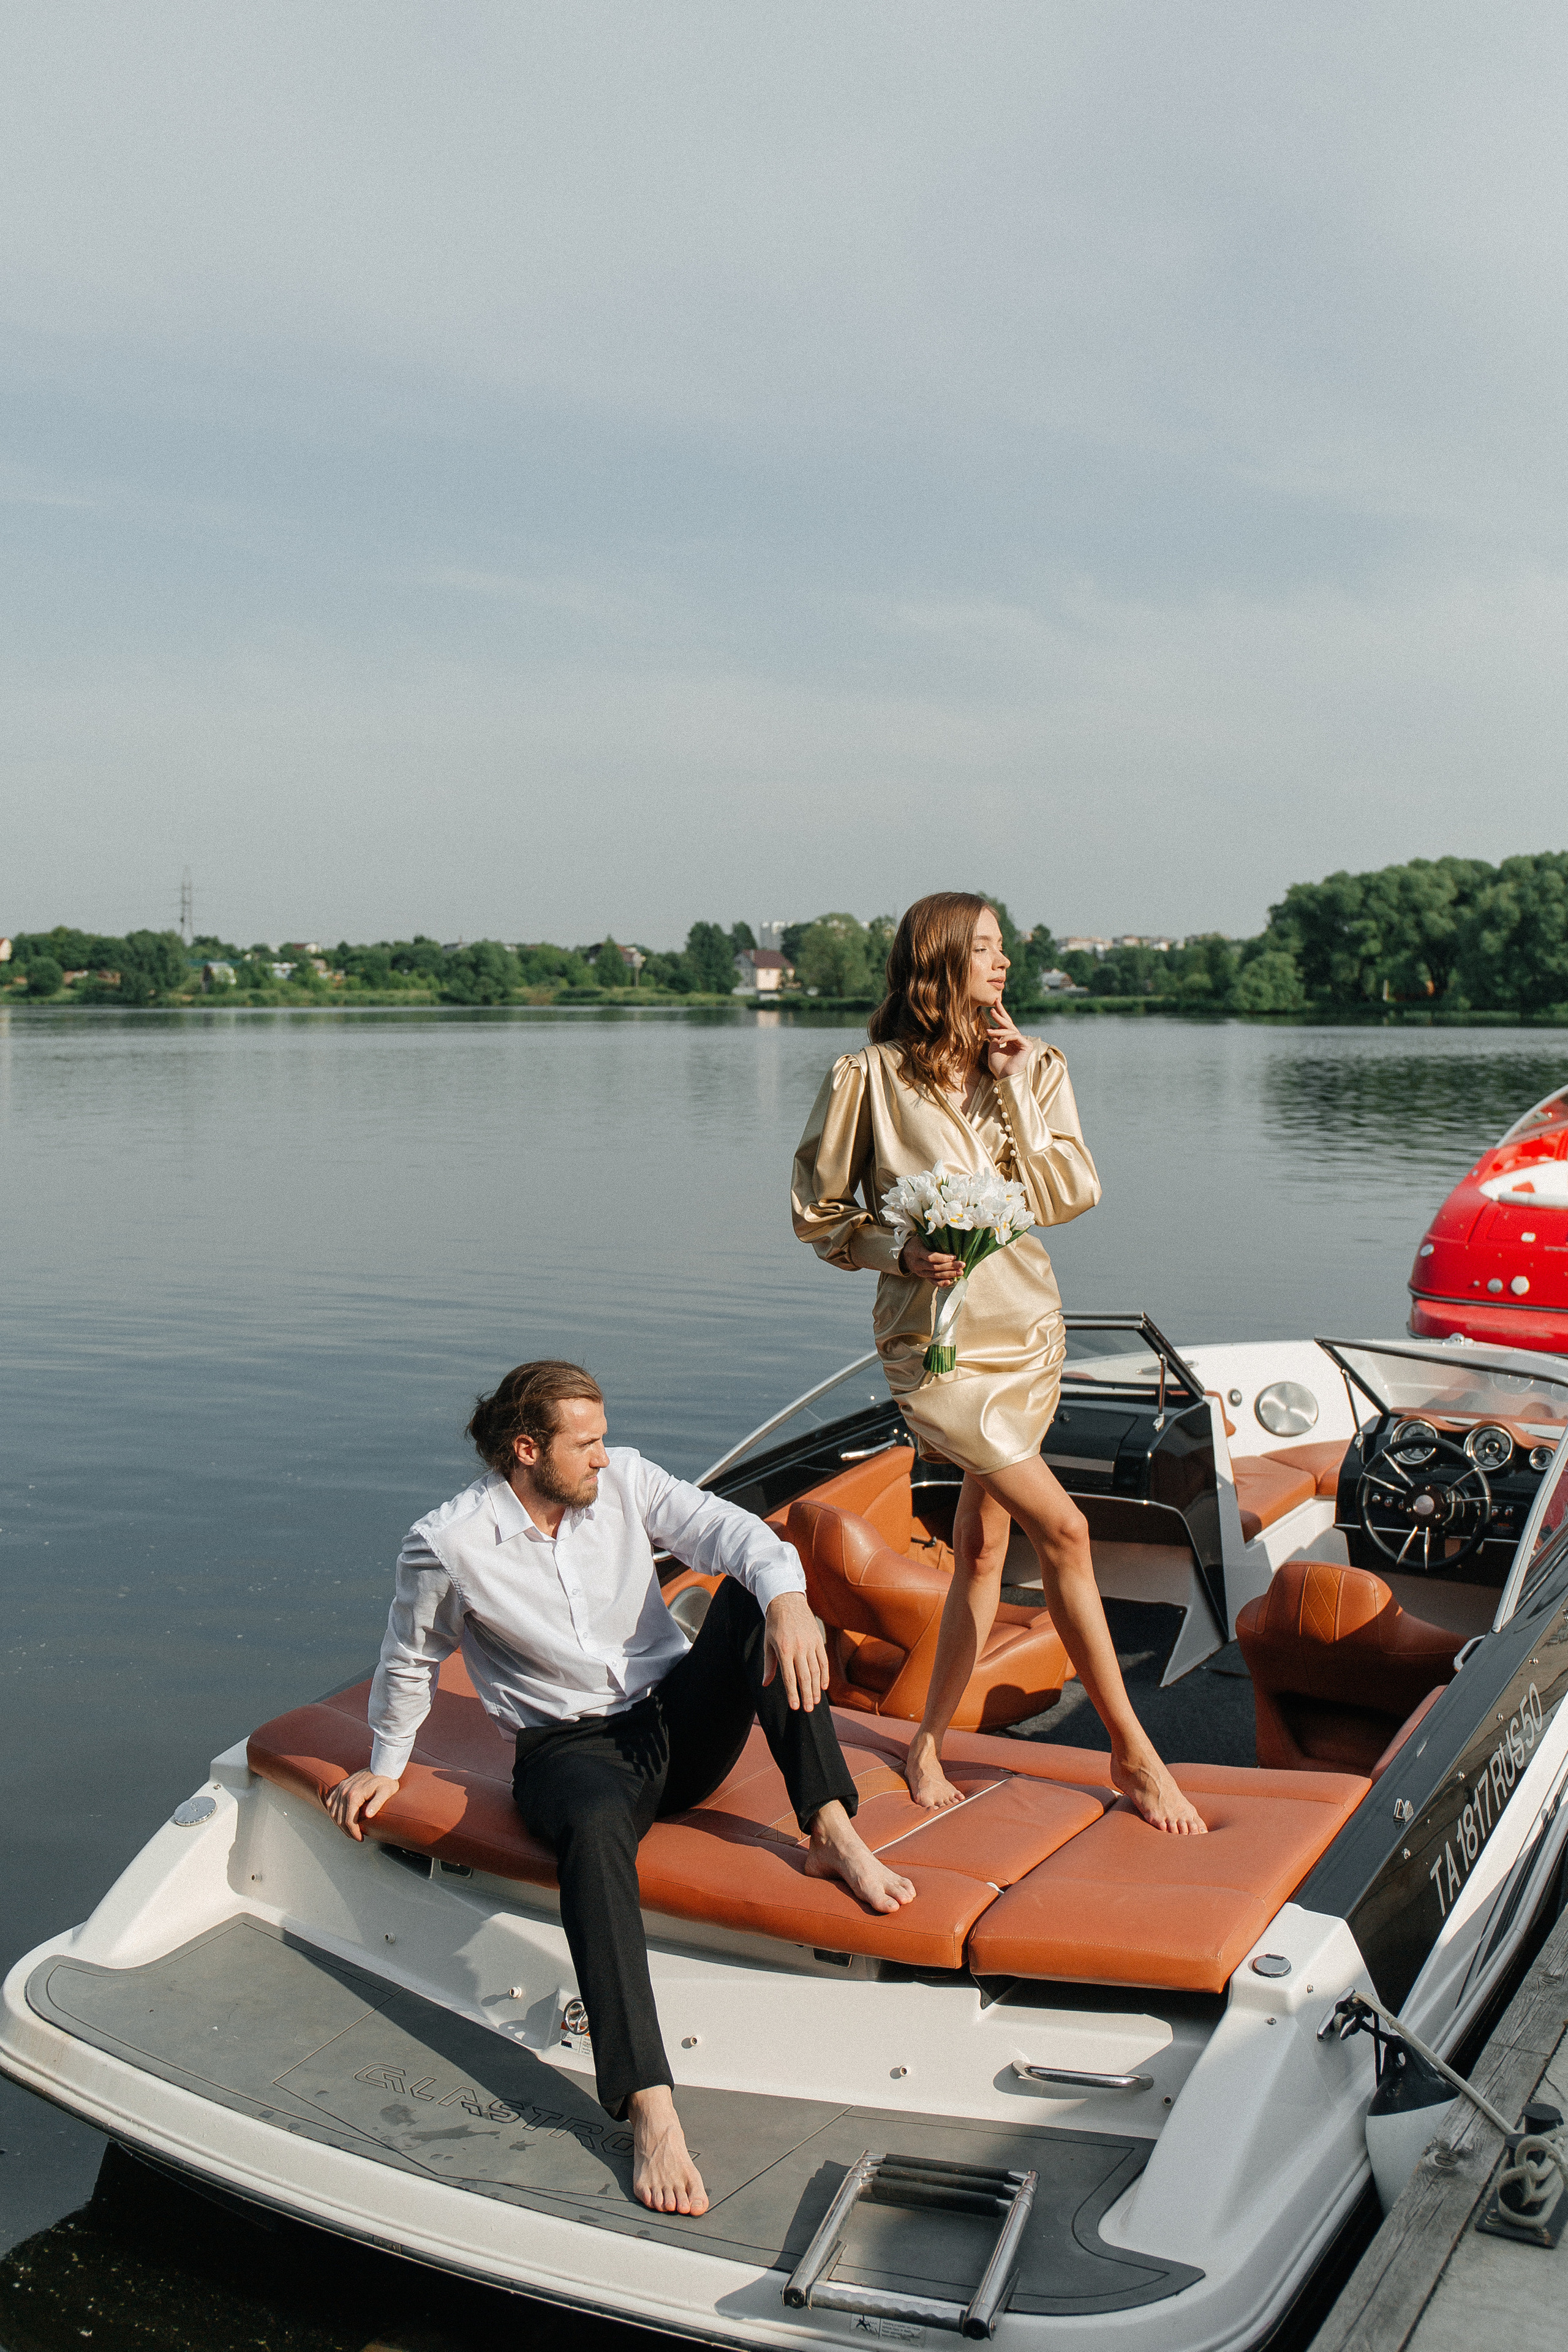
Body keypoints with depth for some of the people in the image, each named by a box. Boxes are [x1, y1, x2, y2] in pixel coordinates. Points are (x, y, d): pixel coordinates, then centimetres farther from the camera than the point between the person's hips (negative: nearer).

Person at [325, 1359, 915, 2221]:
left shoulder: (623, 1479, -3)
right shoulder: (447, 1544, -11)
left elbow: (724, 1529, -16)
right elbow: (409, 1662, 7)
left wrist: (786, 1598, -36)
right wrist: (386, 1767, 15)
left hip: (682, 1719, 4)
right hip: (569, 1748, -4)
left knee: (750, 1594, -24)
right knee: (595, 1826, -40)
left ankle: (832, 1829, -26)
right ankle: (650, 2109, -49)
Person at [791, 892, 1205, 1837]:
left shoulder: (1035, 1065, 5)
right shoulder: (869, 1077, -7)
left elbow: (1073, 1193, -5)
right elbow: (819, 1212, 0)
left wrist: (1013, 1089, -11)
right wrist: (900, 1252, -16)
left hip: (1028, 1329, 5)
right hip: (937, 1340, -5)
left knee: (984, 1545, 11)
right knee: (1065, 1529, -12)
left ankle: (932, 1741, 27)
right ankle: (1133, 1750, 3)